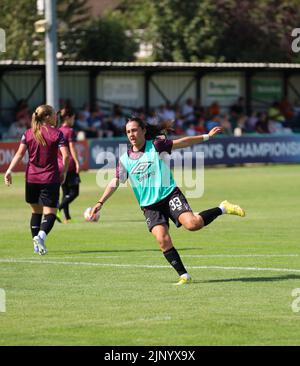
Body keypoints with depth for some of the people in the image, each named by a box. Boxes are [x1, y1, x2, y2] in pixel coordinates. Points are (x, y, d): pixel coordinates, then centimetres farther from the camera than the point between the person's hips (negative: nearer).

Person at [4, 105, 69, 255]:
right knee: (50, 213, -1)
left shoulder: (28, 133, 6)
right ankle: (41, 235, -28)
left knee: (36, 211, 18)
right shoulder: (57, 133, -4)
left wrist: (9, 171, -6)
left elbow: (20, 153, -4)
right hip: (50, 179, -4)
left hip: (32, 178, 4)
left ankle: (36, 244, 15)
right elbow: (66, 155, -12)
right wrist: (64, 172, 2)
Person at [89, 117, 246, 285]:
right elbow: (115, 183, 9)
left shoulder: (156, 145, -1)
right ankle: (184, 276, -5)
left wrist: (207, 136, 2)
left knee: (192, 224, -25)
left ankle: (222, 208, 1)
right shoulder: (125, 159, 6)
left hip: (170, 194, -3)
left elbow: (183, 142, 4)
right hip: (149, 206, 3)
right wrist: (100, 203, 1)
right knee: (163, 240, -15)